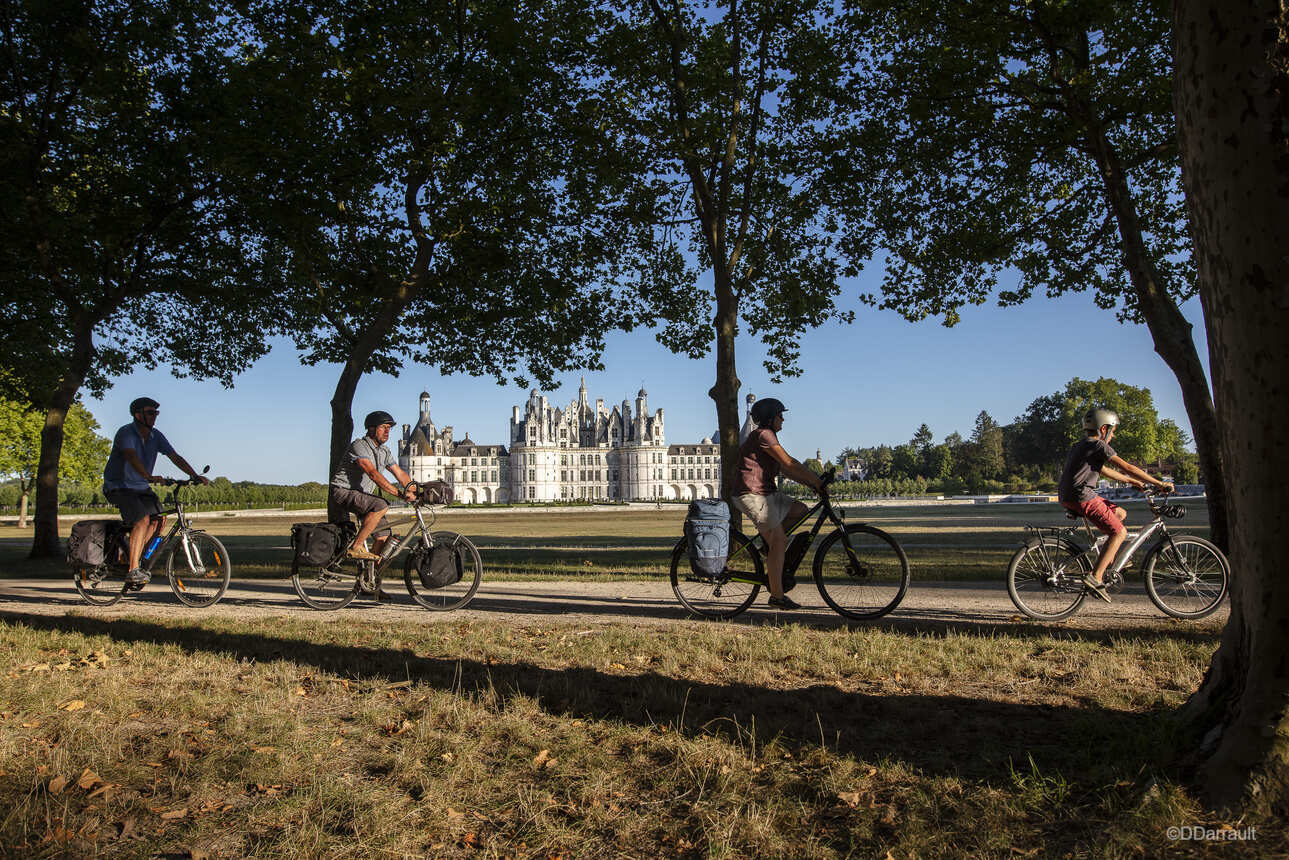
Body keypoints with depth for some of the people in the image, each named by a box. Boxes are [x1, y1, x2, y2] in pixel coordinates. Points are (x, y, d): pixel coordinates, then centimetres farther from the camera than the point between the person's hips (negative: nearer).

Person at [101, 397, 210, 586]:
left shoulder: (155, 436, 3)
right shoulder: (126, 433, -18)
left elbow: (175, 457, -1)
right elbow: (131, 456, -36)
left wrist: (194, 475, -14)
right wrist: (149, 477, -52)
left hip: (141, 487, 7)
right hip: (119, 486, -7)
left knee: (159, 519, -10)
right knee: (142, 520, -24)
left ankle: (135, 558, 5)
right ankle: (133, 570, -21)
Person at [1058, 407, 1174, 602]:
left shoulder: (1080, 445, 23)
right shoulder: (1099, 445, -5)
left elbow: (1105, 470, 33)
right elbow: (1127, 467, -9)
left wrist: (1132, 481, 38)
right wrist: (1160, 484, -3)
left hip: (1068, 498, 9)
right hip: (1082, 497, -9)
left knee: (1120, 514, 21)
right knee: (1119, 532, -1)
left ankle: (1108, 562, 19)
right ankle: (1095, 577, -11)